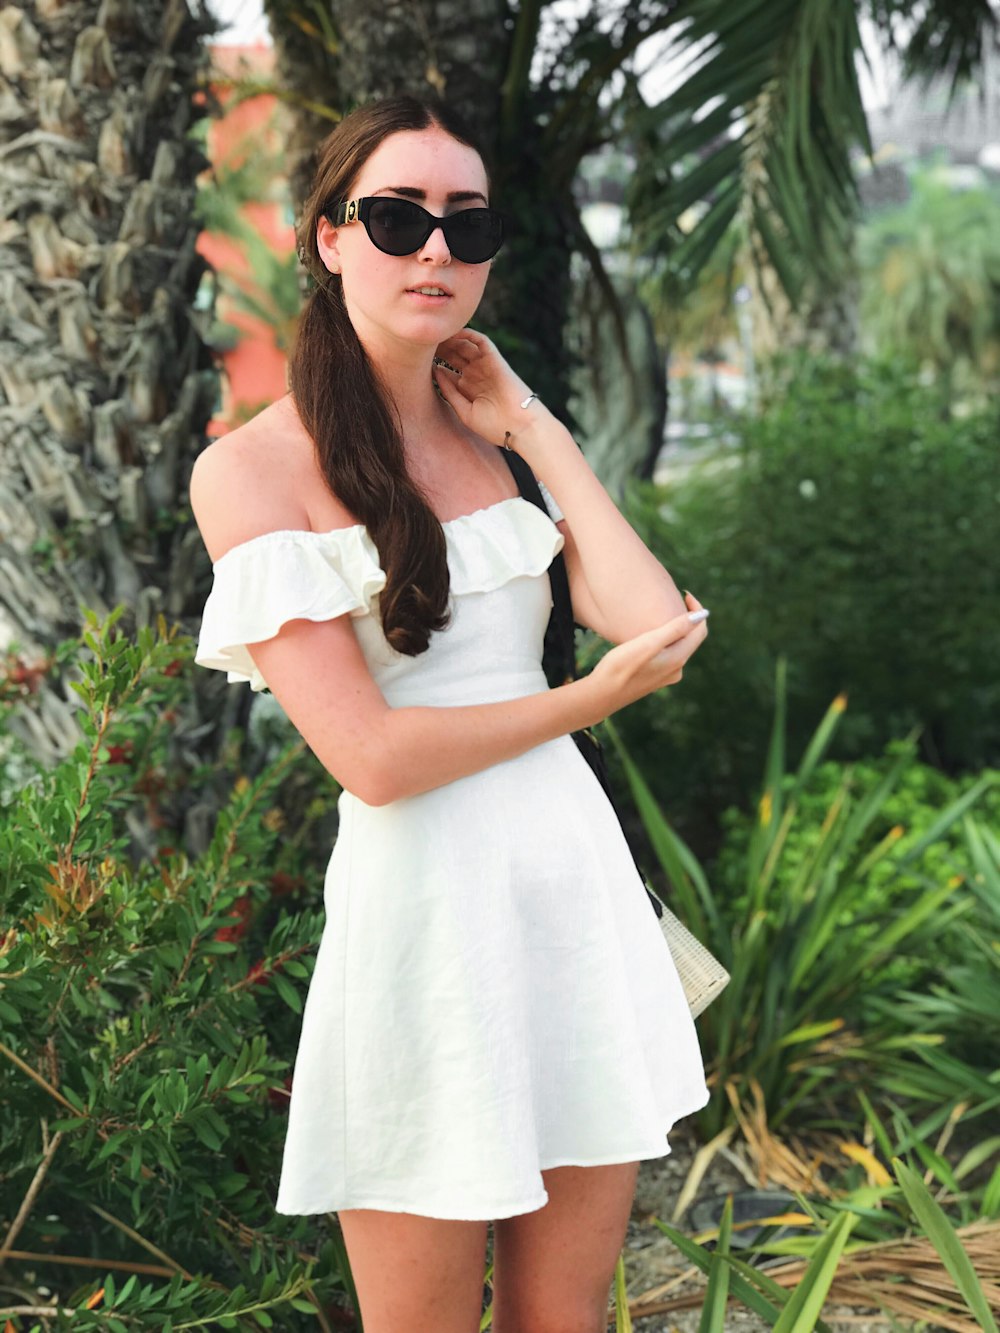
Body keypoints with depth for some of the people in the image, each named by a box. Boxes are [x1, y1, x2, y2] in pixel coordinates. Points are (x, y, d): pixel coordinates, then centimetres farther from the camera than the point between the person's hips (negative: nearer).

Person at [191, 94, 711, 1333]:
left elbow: (660, 624, -5)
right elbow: (373, 756, -15)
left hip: (578, 879, 5)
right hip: (424, 902, -5)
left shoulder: (492, 437, 11)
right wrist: (590, 700, -6)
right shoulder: (252, 468, -7)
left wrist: (534, 427, -1)